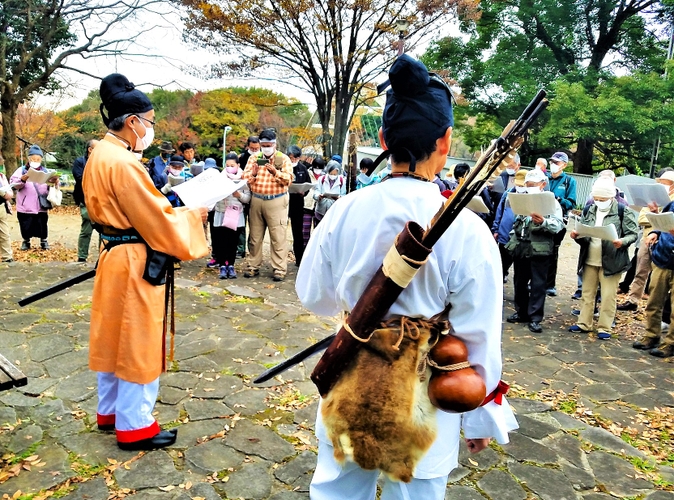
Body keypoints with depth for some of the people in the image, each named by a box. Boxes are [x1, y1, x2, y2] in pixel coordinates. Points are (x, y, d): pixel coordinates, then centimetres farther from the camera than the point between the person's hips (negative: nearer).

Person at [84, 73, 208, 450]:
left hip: (113, 256, 10)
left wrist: (162, 202, 10)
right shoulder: (124, 163, -21)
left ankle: (111, 411, 36)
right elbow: (157, 222, -19)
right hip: (135, 264, -10)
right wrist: (193, 215, -5)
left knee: (115, 338, 19)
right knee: (139, 343, 2)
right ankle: (134, 427, 16)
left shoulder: (100, 155, 10)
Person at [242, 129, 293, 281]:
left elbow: (288, 179, -8)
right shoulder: (254, 158, 12)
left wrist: (275, 172, -23)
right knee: (255, 236, 8)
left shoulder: (284, 159, 3)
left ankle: (279, 269, -1)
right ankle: (253, 266, 17)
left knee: (278, 237, -4)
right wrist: (253, 173, -15)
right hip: (256, 200, 3)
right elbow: (245, 178, 5)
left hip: (276, 201, -3)